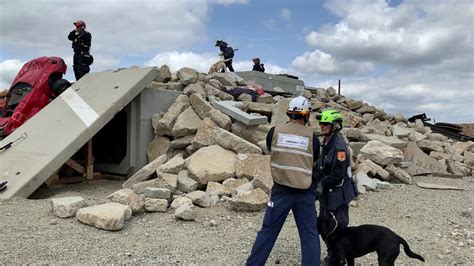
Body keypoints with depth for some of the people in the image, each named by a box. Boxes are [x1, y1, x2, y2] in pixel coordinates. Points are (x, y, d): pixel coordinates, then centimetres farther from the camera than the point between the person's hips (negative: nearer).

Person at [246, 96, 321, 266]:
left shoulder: (274, 132, -3)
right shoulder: (312, 137, -3)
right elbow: (314, 162, 10)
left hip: (281, 190, 1)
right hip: (305, 193, 0)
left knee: (268, 230, 10)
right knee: (309, 235, 9)